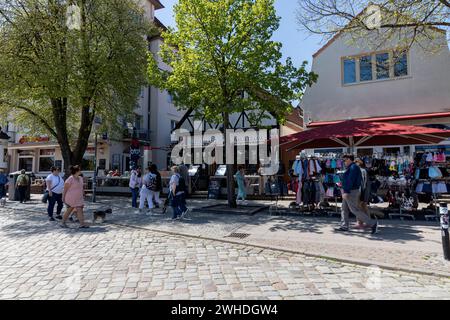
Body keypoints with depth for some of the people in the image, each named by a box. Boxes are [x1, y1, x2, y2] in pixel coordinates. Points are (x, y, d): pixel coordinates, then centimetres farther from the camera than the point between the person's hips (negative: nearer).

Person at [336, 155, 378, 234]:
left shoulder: (353, 167, -16)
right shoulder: (351, 167, 16)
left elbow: (350, 181, -24)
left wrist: (346, 192, -26)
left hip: (351, 192, -11)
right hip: (349, 192, 11)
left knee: (355, 210, -7)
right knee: (344, 209, 12)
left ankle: (372, 224, 0)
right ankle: (344, 226, 17)